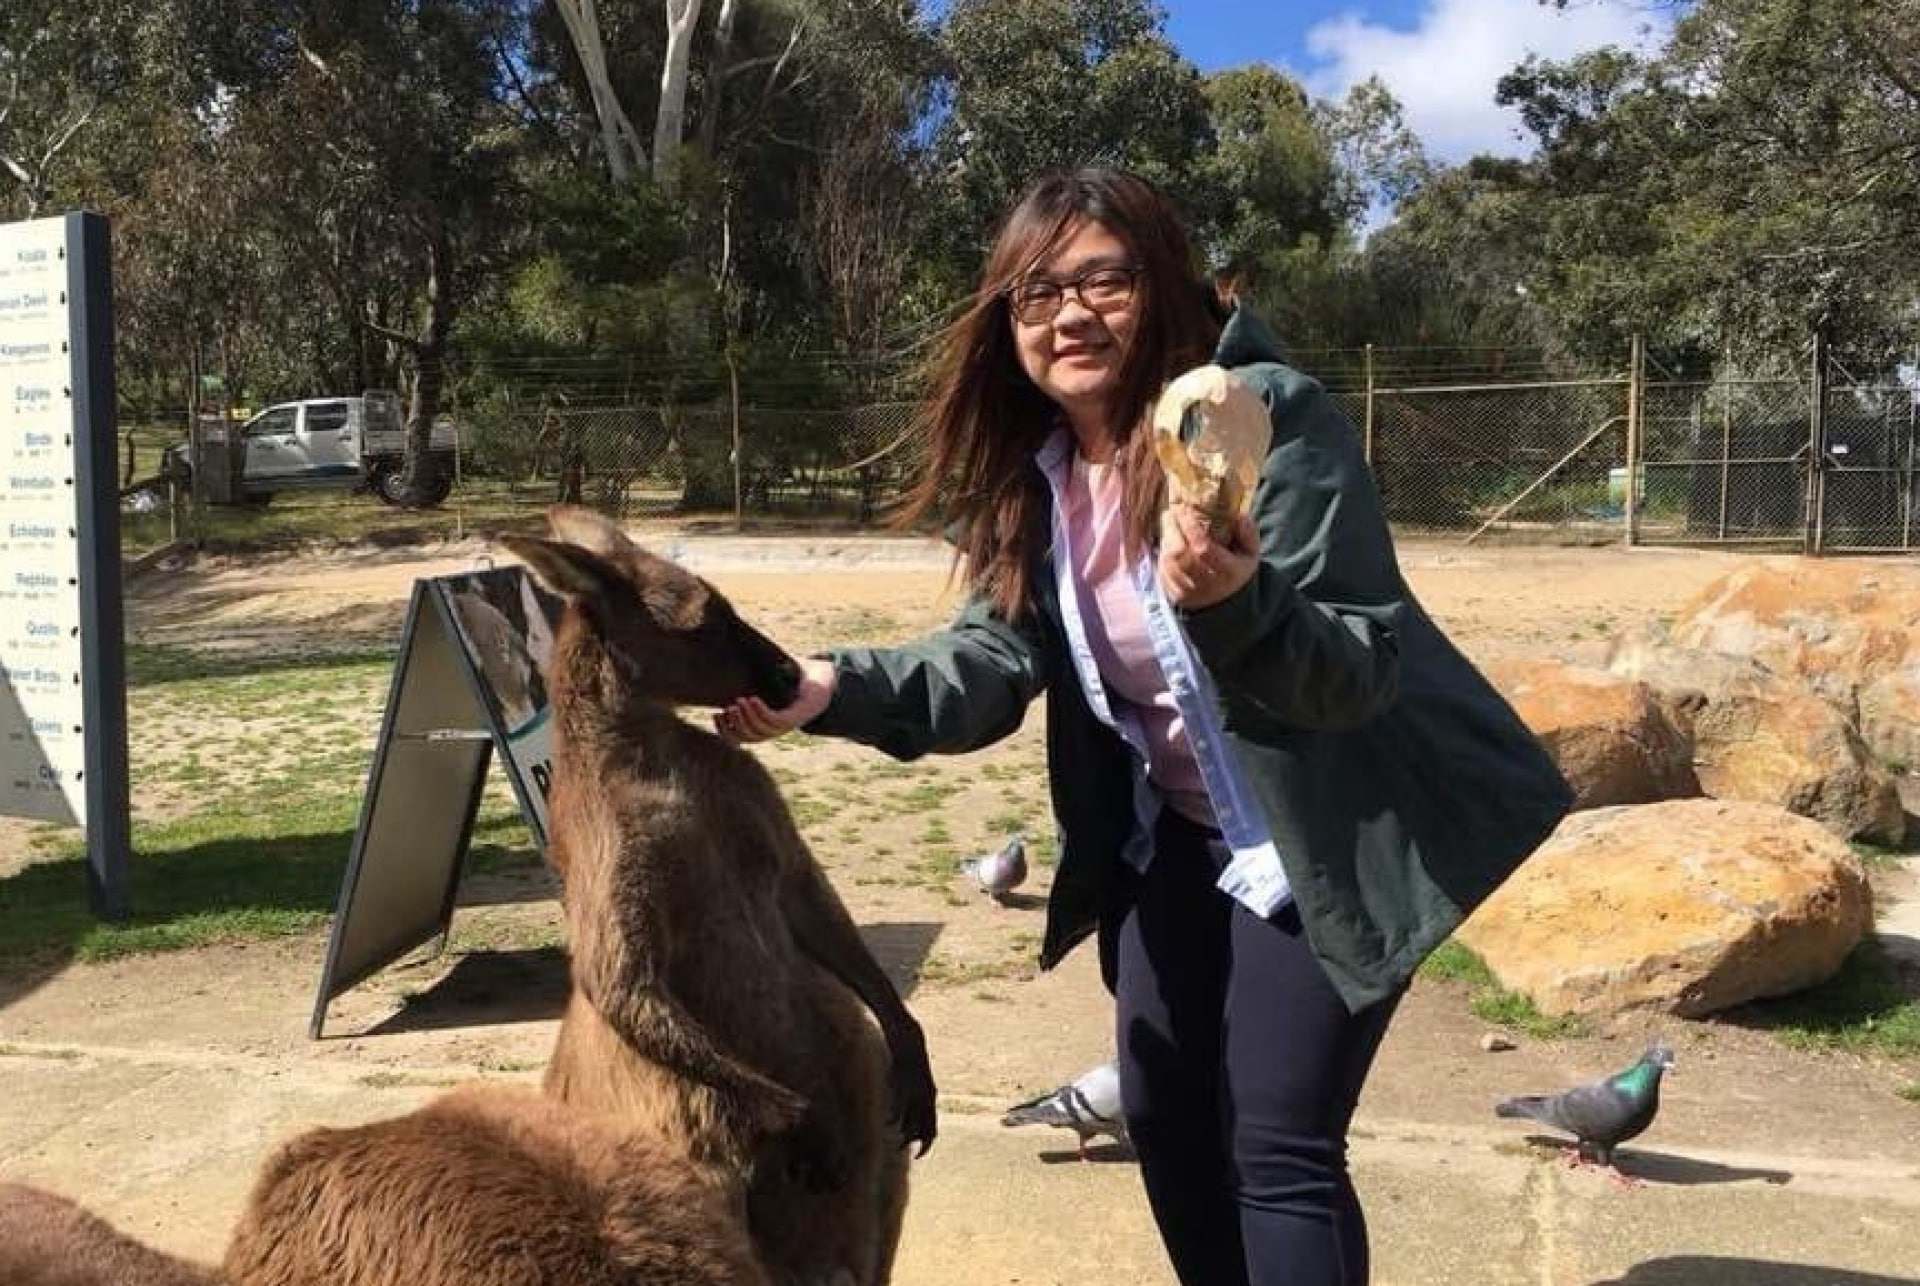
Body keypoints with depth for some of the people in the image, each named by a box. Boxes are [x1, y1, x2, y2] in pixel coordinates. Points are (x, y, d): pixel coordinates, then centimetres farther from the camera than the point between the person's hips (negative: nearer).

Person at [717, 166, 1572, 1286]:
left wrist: (1234, 601, -47)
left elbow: (1362, 666, -26)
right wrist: (834, 688, -27)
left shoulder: (1267, 417, -23)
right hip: (1175, 837, 7)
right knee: (1166, 1115, 15)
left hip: (1327, 839, -6)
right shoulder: (1031, 465, -3)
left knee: (1278, 1146, -4)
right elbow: (995, 660, -11)